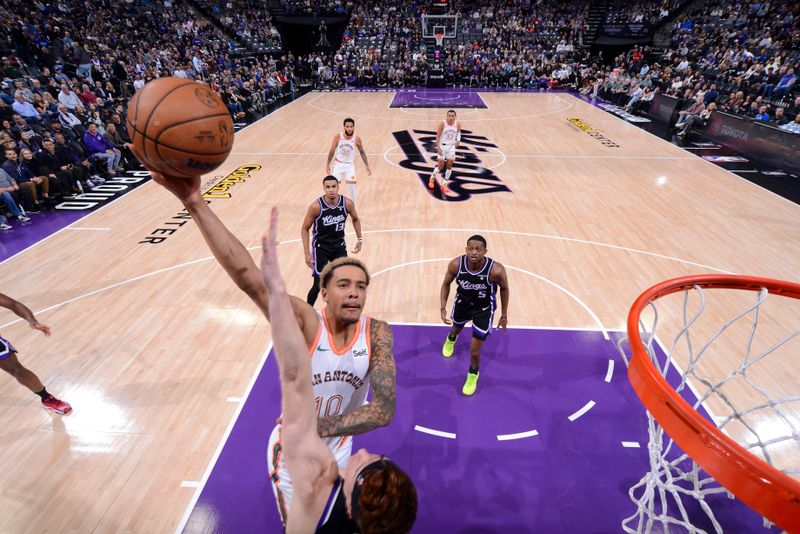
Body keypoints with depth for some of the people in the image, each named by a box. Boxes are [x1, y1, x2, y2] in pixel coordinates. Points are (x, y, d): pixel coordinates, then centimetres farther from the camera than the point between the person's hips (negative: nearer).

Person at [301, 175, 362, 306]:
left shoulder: (347, 203, -12)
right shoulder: (316, 206, -21)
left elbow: (355, 219, 10)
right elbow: (305, 229, -10)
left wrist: (359, 239, 7)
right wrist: (307, 253, -14)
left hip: (339, 246, 4)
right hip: (320, 247, -3)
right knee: (318, 285, -3)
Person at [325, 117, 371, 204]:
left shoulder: (357, 139, -14)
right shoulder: (337, 136, -15)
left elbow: (362, 152, 1)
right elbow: (332, 151, -4)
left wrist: (367, 166, 0)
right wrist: (328, 164, -1)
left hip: (350, 165, 0)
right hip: (338, 164, 0)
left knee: (351, 186, -5)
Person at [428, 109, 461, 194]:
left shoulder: (458, 123, -8)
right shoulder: (442, 123, -18)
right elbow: (438, 136, -13)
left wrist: (458, 140, -2)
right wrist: (438, 147, -21)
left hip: (451, 146, 3)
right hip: (442, 146, -3)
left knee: (449, 165, 1)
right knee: (440, 166, -1)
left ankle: (444, 185, 12)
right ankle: (432, 177, 30)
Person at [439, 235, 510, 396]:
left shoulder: (496, 270, -34)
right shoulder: (456, 264, -29)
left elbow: (504, 288, -12)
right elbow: (446, 284, -8)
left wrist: (504, 315, -4)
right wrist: (443, 308, -18)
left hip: (484, 309, -2)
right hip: (462, 302, 3)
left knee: (474, 351, 1)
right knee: (456, 328, 32)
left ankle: (473, 374, 36)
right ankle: (451, 339, 72)